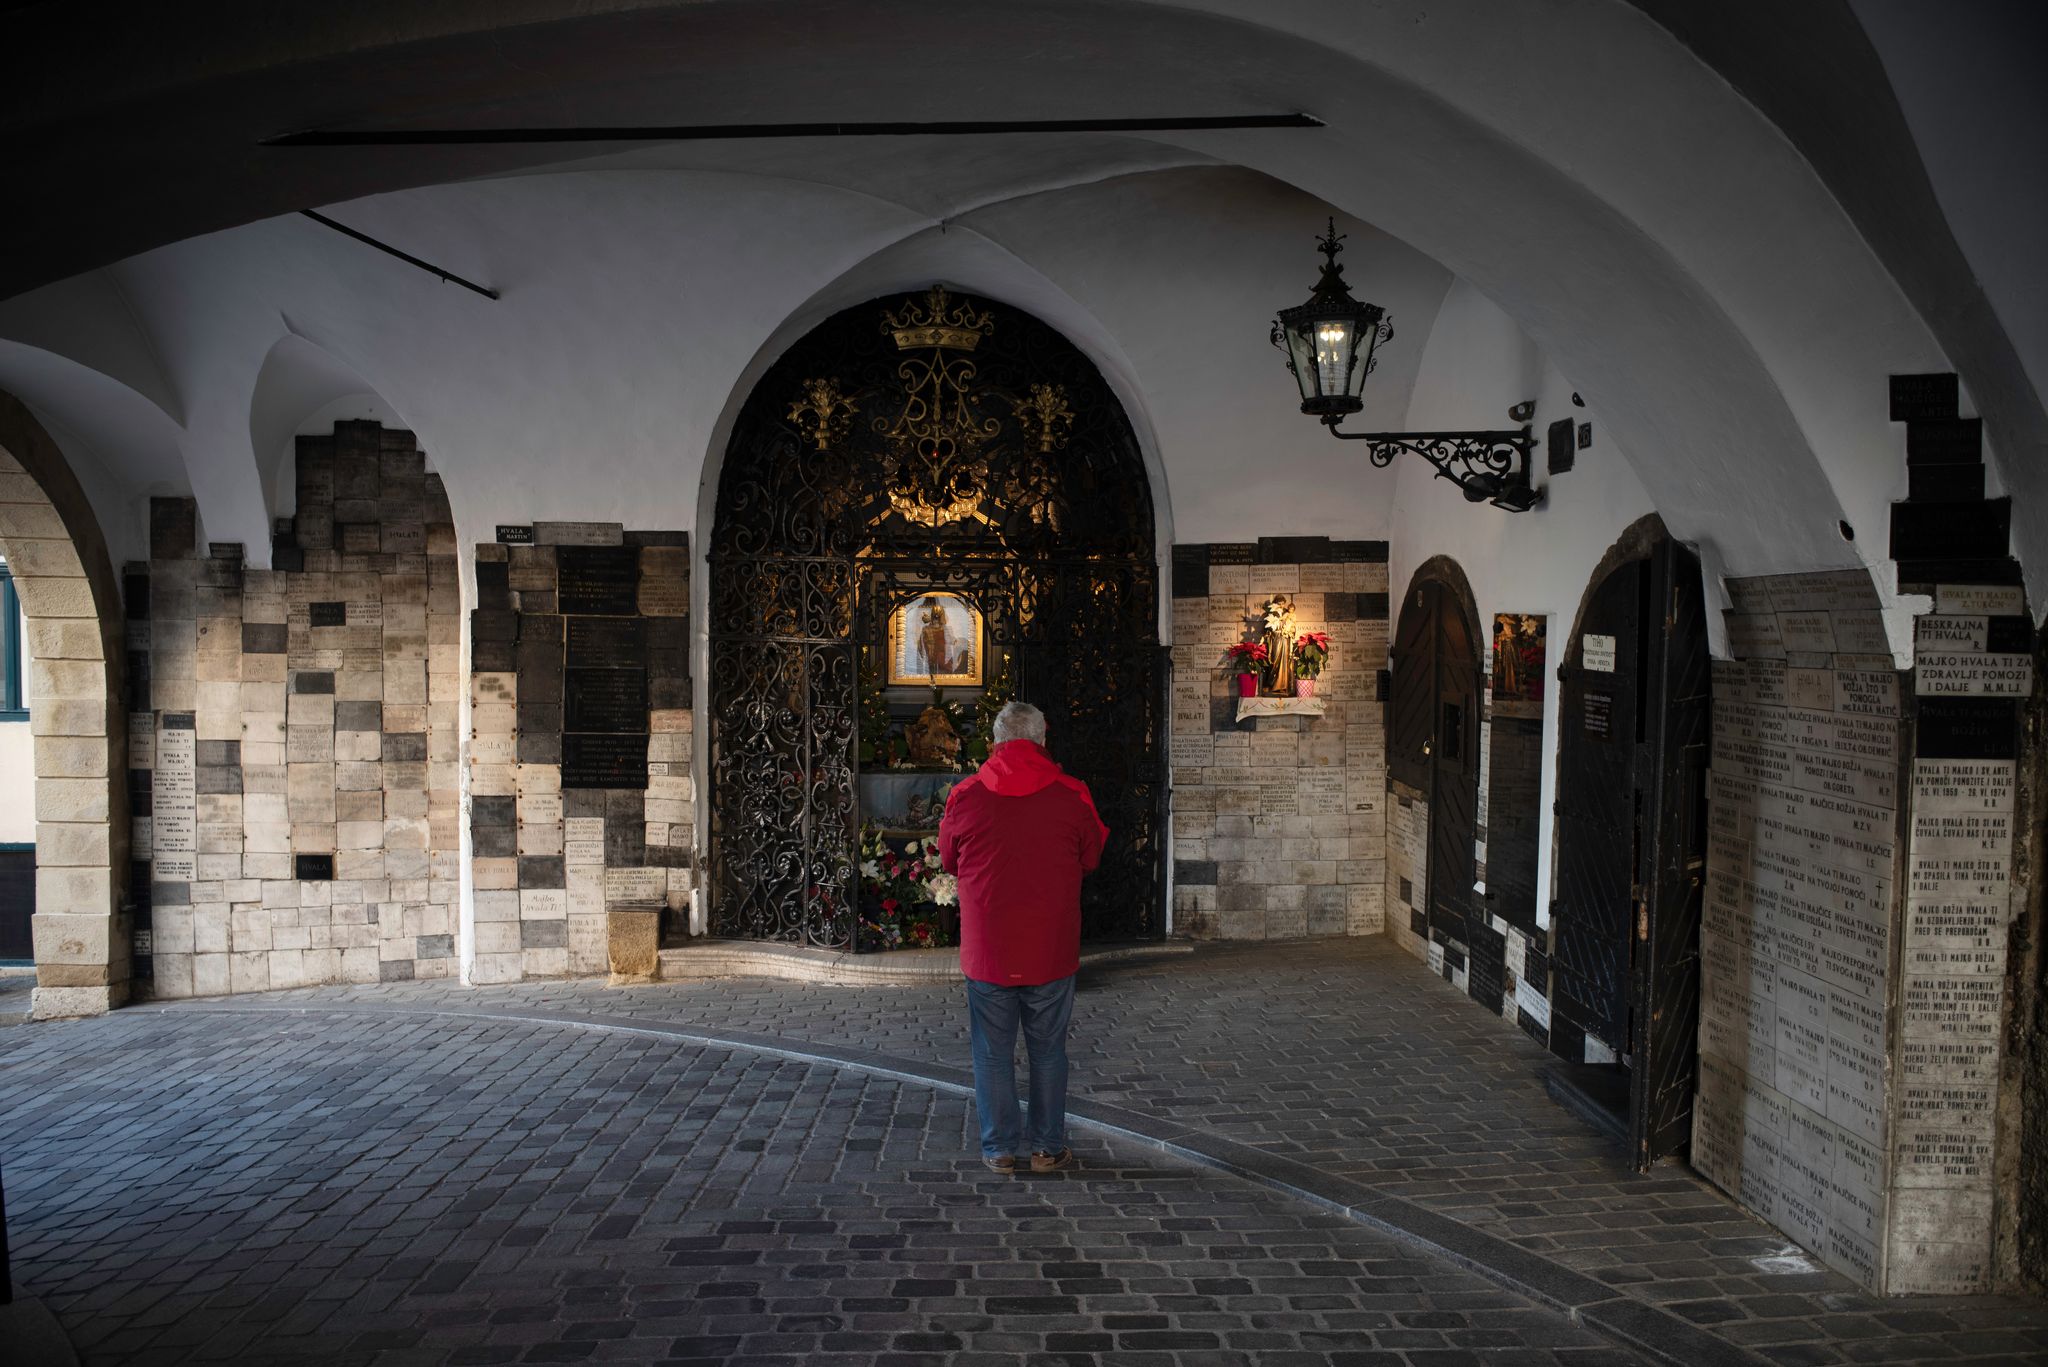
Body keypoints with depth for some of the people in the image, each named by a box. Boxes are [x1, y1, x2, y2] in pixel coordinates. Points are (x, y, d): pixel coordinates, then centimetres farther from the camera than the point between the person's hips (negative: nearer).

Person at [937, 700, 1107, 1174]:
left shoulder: (965, 796, -5)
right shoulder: (1072, 795, -6)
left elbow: (948, 860, 10)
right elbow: (1092, 858, 8)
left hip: (987, 951, 0)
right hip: (1051, 952, 0)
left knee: (993, 1053, 11)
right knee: (1048, 1051, 12)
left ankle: (999, 1148, 18)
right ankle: (1047, 1147, 20)